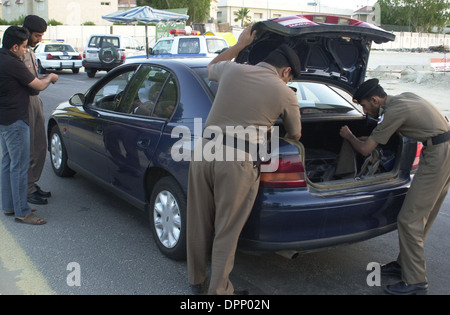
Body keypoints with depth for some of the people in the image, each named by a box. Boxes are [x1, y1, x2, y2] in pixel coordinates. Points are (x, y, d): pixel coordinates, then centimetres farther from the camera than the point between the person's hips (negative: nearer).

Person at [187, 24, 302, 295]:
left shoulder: (232, 70, 9)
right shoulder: (285, 94, 2)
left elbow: (211, 67, 35)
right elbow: (295, 135, 20)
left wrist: (239, 45, 38)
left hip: (204, 151, 5)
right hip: (237, 163, -4)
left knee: (199, 224, 17)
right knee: (226, 233, 8)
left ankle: (196, 281, 35)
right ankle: (219, 290, 22)